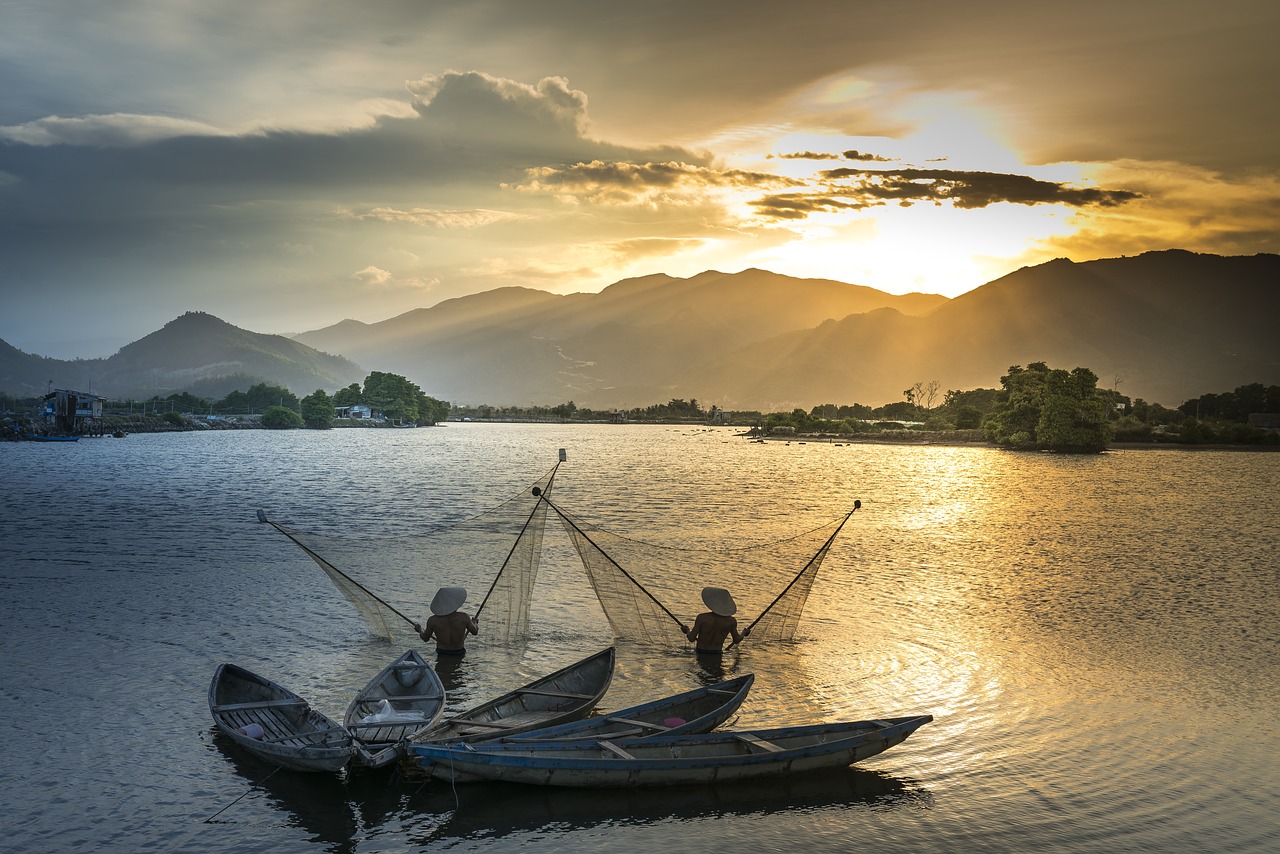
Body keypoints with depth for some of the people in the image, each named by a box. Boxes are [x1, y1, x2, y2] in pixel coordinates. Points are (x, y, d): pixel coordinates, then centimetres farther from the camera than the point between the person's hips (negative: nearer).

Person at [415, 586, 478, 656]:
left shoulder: (432, 620, -18)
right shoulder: (464, 617, -20)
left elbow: (425, 638, -2)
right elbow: (475, 632, -2)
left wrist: (419, 629, 19)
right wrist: (474, 622, 21)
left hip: (441, 654, 1)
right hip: (459, 654, -1)